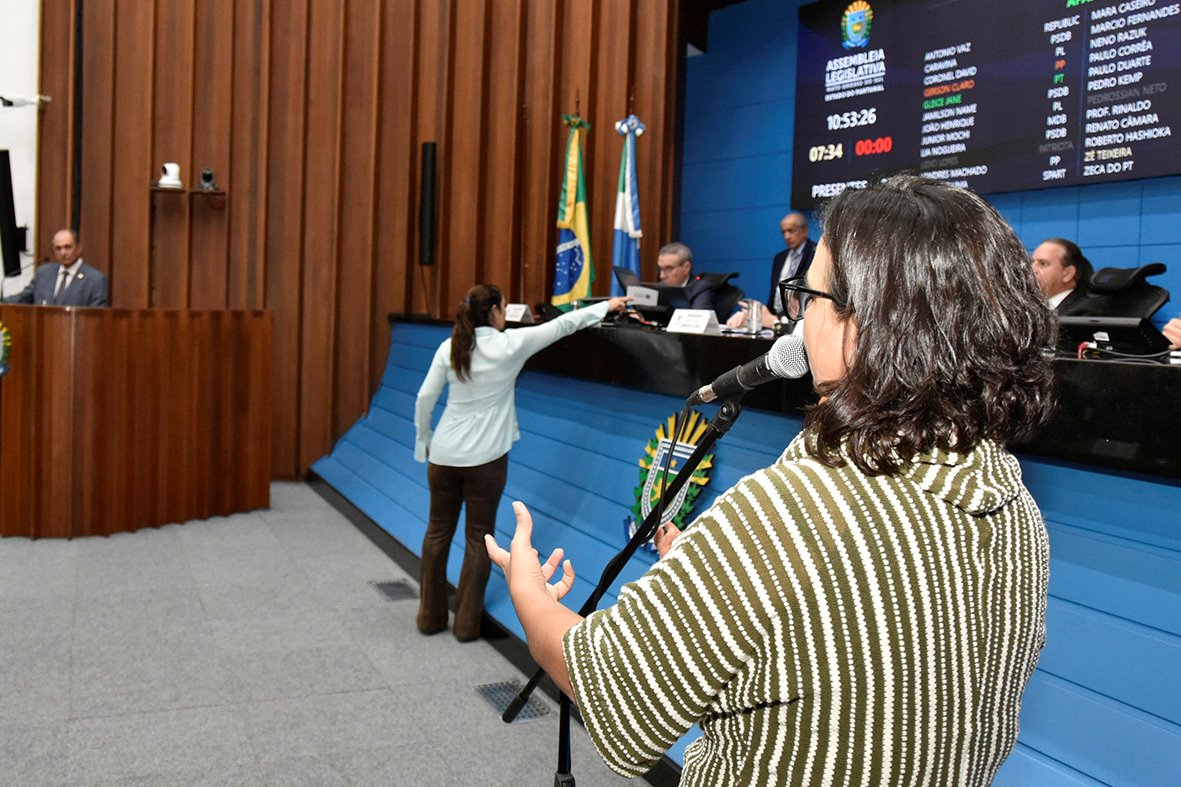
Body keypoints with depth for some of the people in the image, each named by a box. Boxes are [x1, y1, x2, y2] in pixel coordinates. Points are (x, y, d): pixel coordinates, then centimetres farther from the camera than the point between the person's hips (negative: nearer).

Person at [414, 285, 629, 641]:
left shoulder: (450, 347, 0)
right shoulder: (510, 343, -8)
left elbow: (425, 398, 1)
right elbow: (561, 325, 0)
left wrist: (423, 439, 15)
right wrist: (607, 306, 10)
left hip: (444, 453, 3)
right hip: (485, 456, -3)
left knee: (438, 532, 14)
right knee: (478, 537, 8)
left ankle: (430, 616, 22)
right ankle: (466, 623, 14)